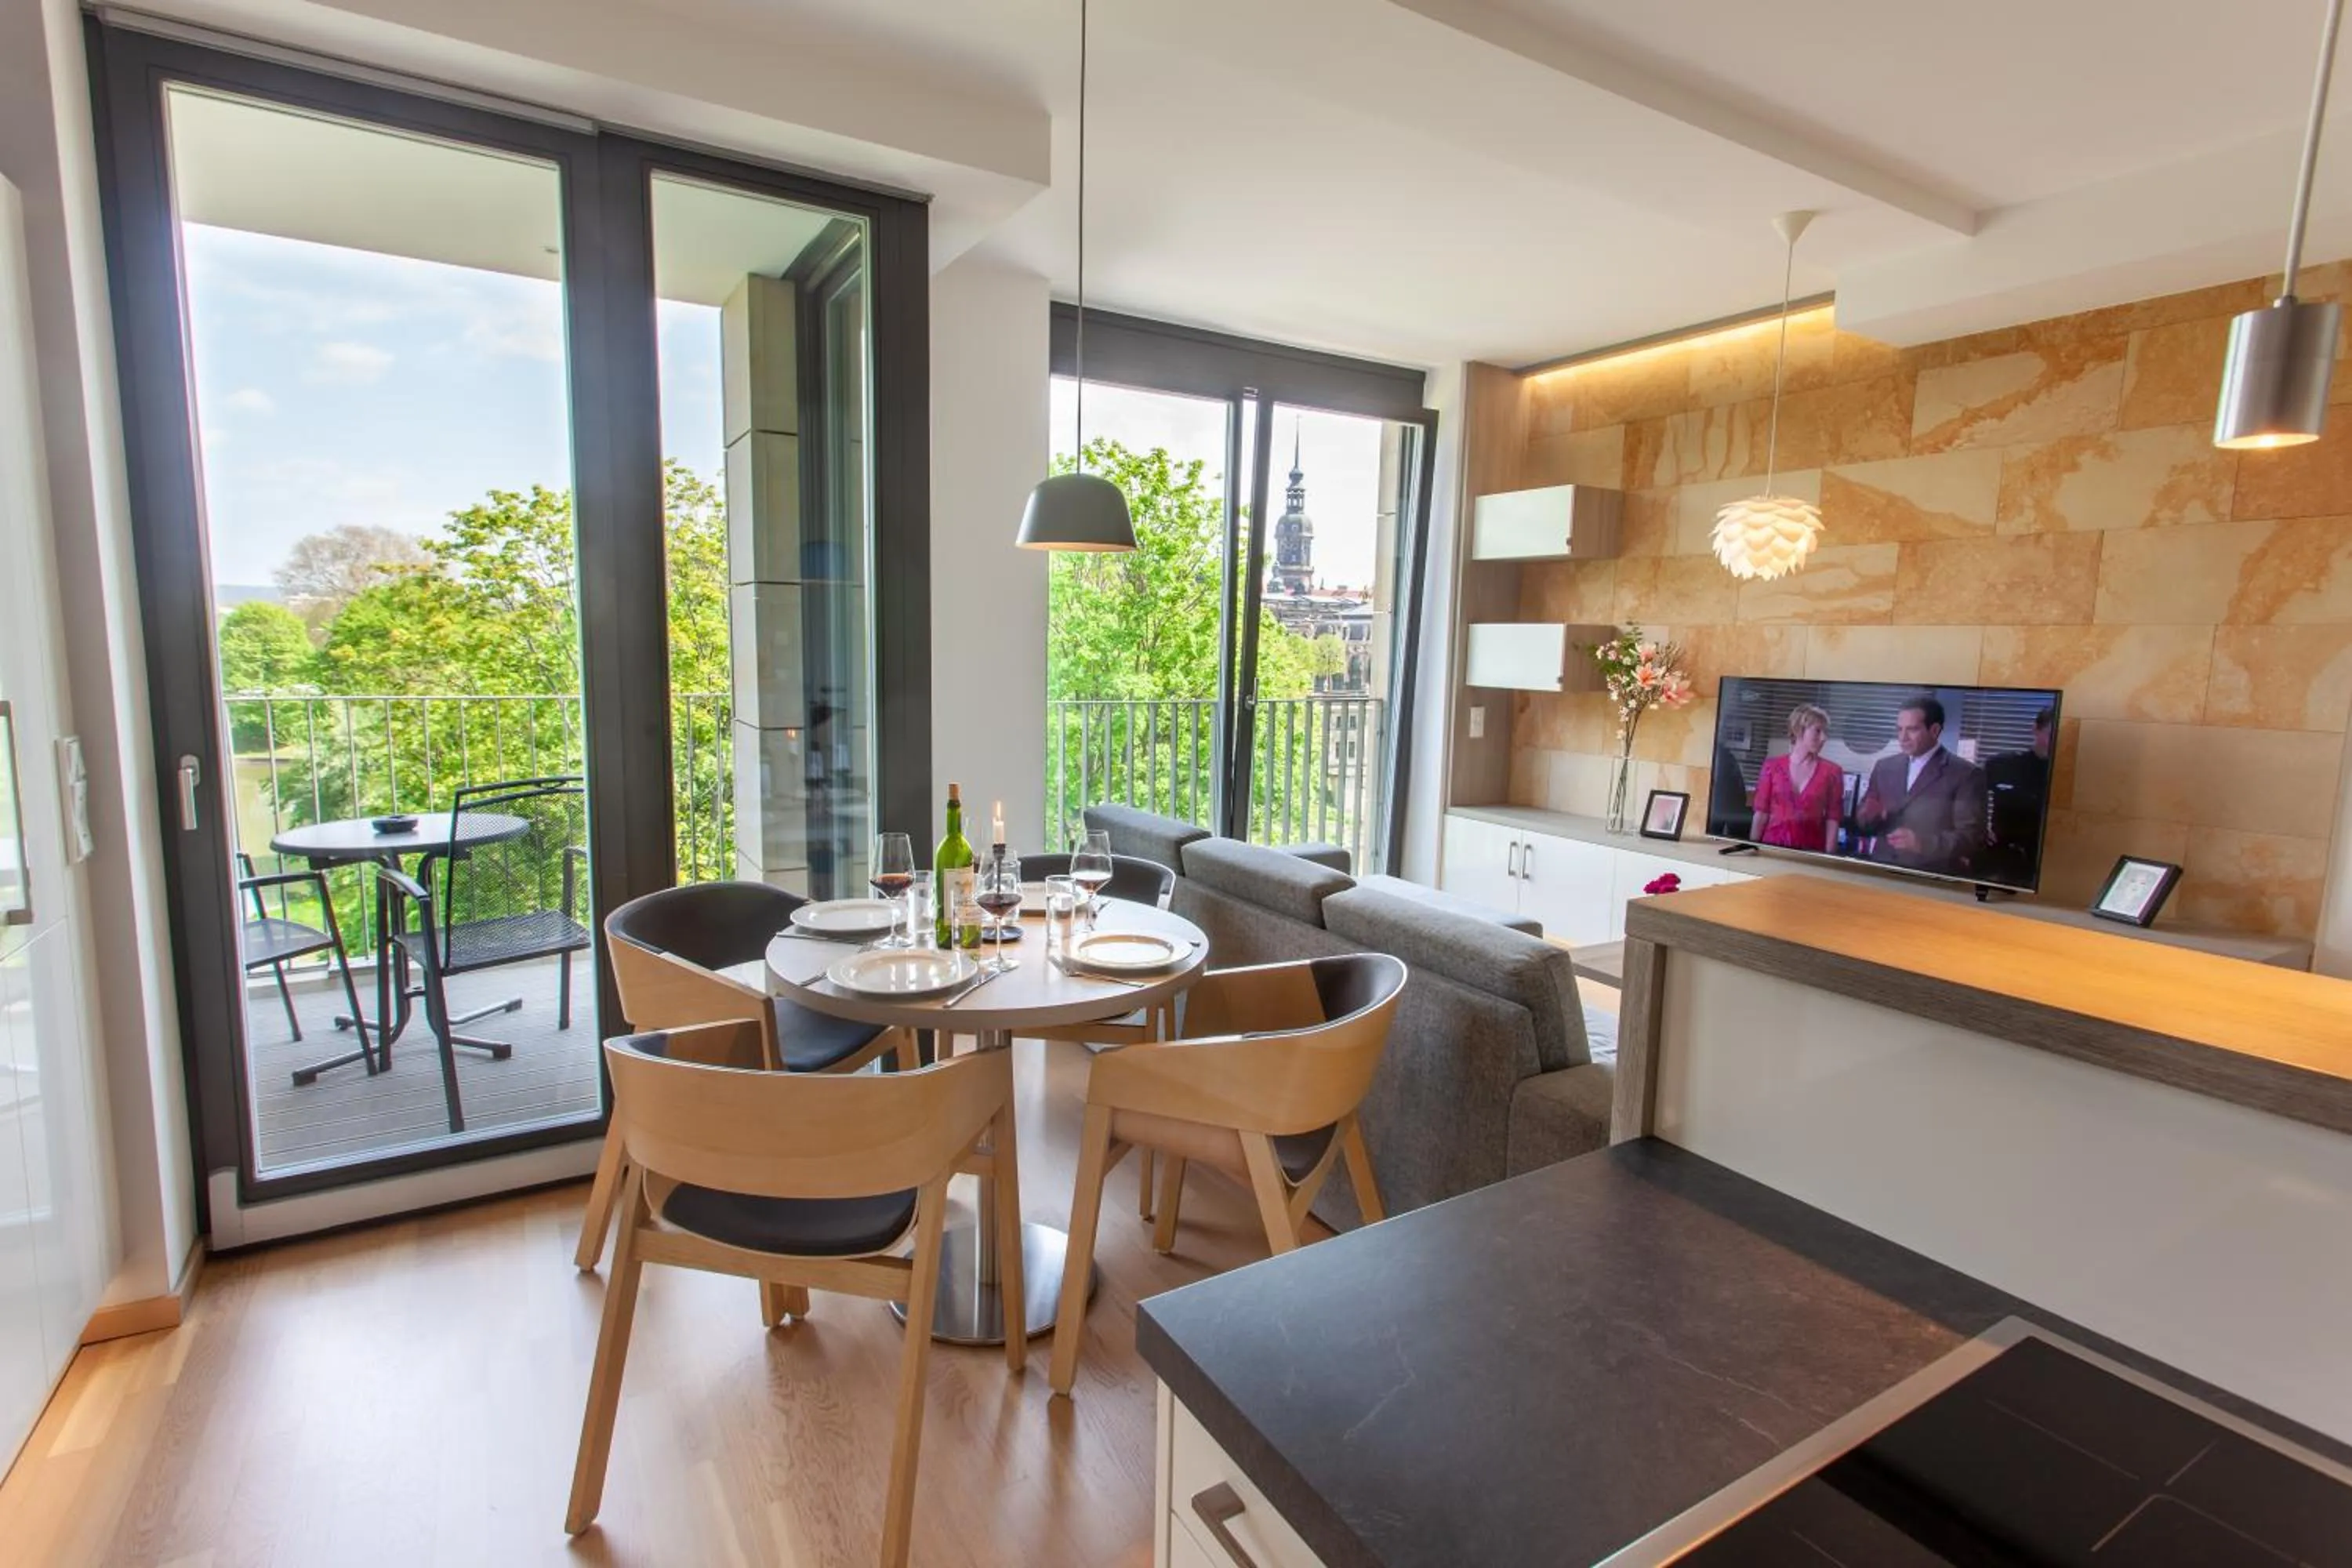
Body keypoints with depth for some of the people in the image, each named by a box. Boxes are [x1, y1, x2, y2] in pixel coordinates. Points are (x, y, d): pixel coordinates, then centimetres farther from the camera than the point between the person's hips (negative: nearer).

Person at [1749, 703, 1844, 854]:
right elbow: (1761, 813, 2)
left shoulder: (1832, 772, 2)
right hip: (1772, 844, 0)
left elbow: (1832, 819, 0)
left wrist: (1828, 856, -6)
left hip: (1810, 849, 0)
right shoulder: (1772, 766, 3)